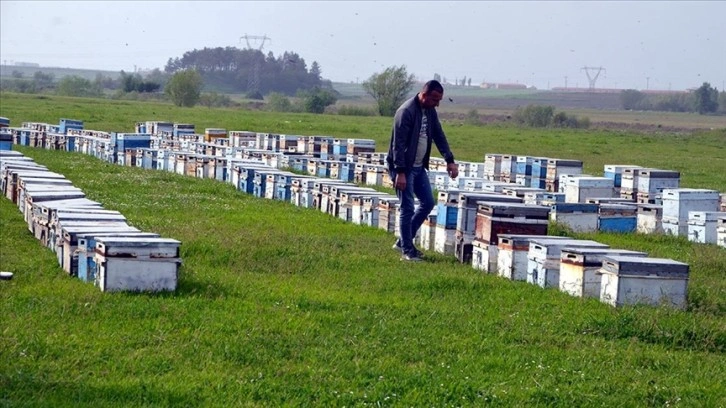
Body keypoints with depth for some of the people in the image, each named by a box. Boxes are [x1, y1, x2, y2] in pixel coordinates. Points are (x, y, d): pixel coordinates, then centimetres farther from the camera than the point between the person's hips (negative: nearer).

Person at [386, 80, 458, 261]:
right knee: (407, 209, -5)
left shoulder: (430, 112, 6)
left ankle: (403, 241, 20)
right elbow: (398, 144, -23)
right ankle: (407, 251, 2)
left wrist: (450, 160, 0)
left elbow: (439, 136, 12)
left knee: (428, 203, 10)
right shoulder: (406, 111, -20)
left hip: (419, 167, 9)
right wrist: (400, 172, -26)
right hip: (404, 168, -9)